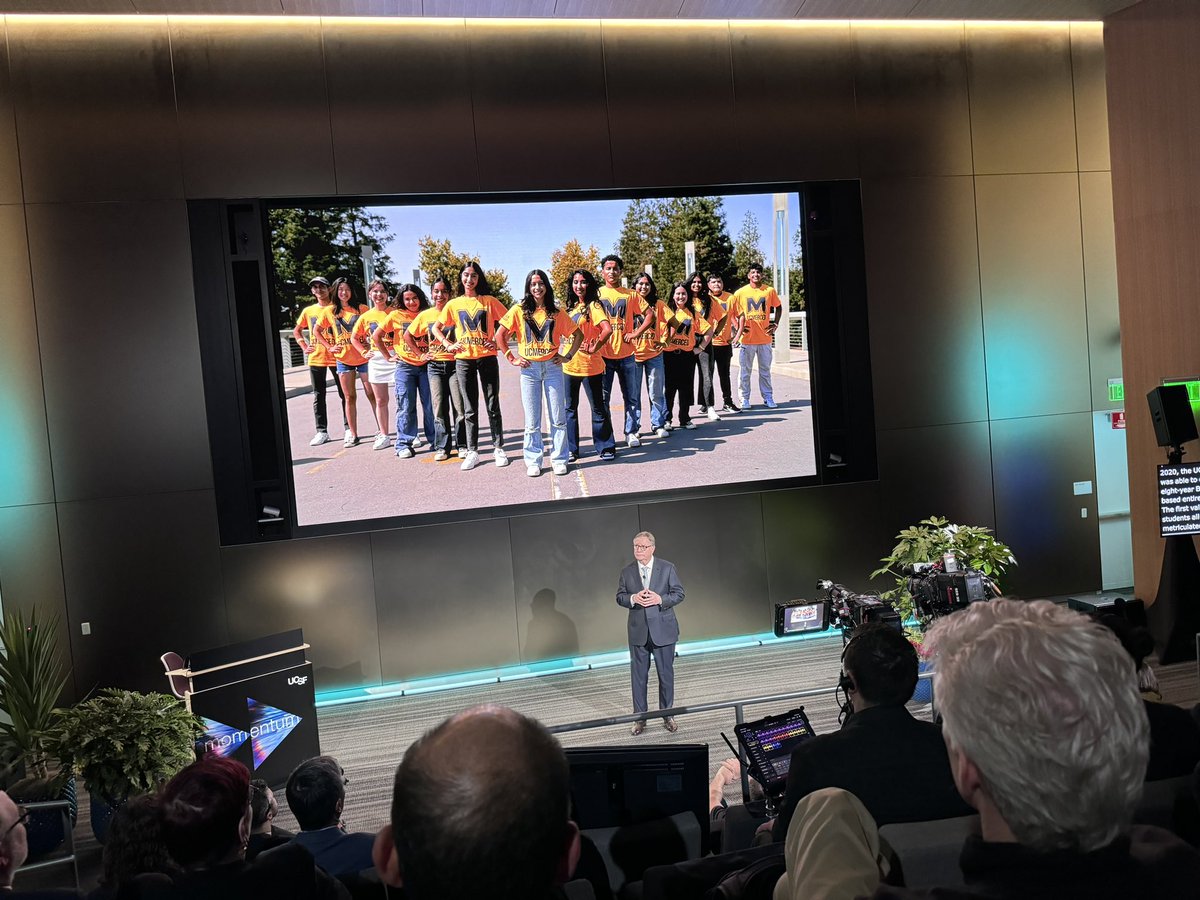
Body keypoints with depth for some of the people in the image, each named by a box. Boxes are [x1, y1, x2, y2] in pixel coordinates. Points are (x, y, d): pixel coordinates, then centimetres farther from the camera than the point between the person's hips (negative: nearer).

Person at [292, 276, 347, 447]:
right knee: (318, 396, 5)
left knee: (344, 394, 3)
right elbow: (296, 331, 21)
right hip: (315, 359, 3)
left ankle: (349, 428, 11)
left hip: (336, 357, -3)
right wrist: (304, 347, 7)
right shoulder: (308, 311, 10)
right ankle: (321, 431, 10)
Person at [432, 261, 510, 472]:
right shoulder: (454, 304, 6)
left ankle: (498, 449, 14)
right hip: (463, 360, 1)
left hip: (487, 358, -1)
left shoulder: (489, 301, 2)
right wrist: (448, 344, 0)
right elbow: (436, 328, 13)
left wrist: (498, 340, -6)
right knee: (470, 409, 6)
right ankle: (472, 452, 11)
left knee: (493, 405, 4)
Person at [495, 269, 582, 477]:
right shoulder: (519, 310, 2)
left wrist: (567, 355, 2)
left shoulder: (556, 312, 6)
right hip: (529, 369, -1)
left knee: (558, 418, 2)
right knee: (532, 420, 3)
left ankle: (559, 460, 11)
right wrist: (512, 359, -4)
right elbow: (499, 336, 0)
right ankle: (533, 462, 10)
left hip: (552, 367, 1)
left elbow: (577, 334, 12)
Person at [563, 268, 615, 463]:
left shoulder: (593, 306, -10)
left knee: (598, 408, 3)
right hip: (569, 365, 7)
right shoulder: (573, 307, 13)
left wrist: (594, 349, -20)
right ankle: (571, 449, 17)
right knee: (569, 408, 10)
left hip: (590, 366, -7)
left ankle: (605, 447, 14)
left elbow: (607, 329, -25)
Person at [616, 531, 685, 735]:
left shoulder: (667, 568, -2)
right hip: (638, 632, 1)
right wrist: (633, 599, -17)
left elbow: (679, 594, -2)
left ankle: (667, 715, 21)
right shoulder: (626, 572, 4)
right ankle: (640, 718, 15)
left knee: (666, 673, 8)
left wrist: (659, 599, -19)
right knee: (638, 675, 6)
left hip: (663, 630, -1)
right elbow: (620, 597, 5)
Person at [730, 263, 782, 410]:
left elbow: (778, 307, 18)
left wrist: (775, 323, 8)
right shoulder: (740, 293, -2)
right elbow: (731, 311, 6)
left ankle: (768, 398, 17)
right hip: (747, 338, -1)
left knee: (765, 370, 9)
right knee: (745, 370, 2)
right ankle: (744, 399, 10)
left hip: (765, 337, 1)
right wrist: (737, 328, -5)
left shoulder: (770, 291, 3)